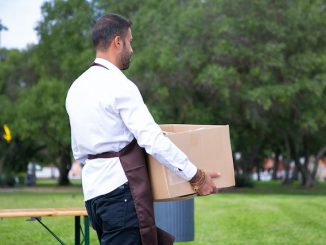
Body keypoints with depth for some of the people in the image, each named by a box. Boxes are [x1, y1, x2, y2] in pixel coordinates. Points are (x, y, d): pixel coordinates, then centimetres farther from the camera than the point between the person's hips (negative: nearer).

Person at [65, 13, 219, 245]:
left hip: (92, 189, 9)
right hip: (120, 188, -9)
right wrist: (196, 175, -13)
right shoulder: (119, 86, -12)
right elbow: (153, 140, -18)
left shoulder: (76, 88, 15)